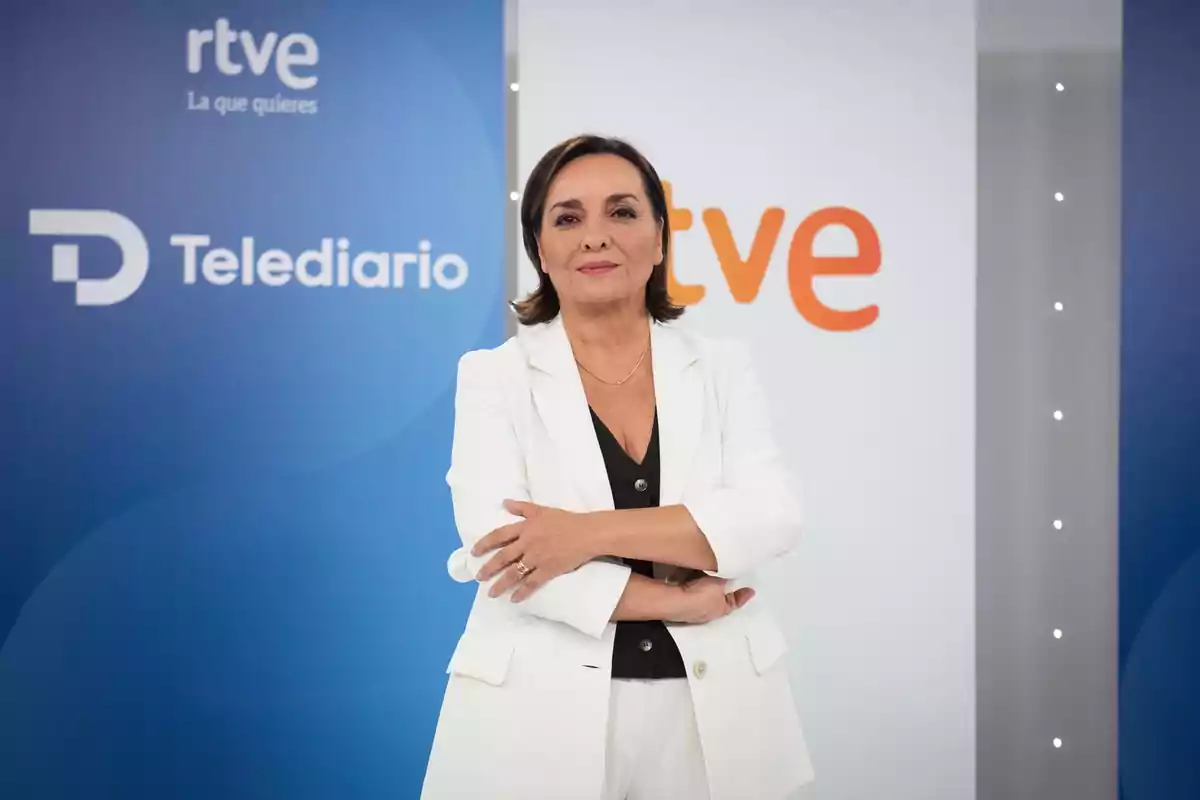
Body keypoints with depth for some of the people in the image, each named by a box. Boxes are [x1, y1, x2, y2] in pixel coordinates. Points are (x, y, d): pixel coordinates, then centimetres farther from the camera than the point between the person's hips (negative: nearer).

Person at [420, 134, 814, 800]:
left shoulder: (721, 370, 5)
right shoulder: (494, 376, 0)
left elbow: (772, 517, -9)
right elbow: (495, 547, -12)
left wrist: (593, 532, -19)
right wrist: (669, 600, -13)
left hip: (710, 712, 2)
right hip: (541, 718, -2)